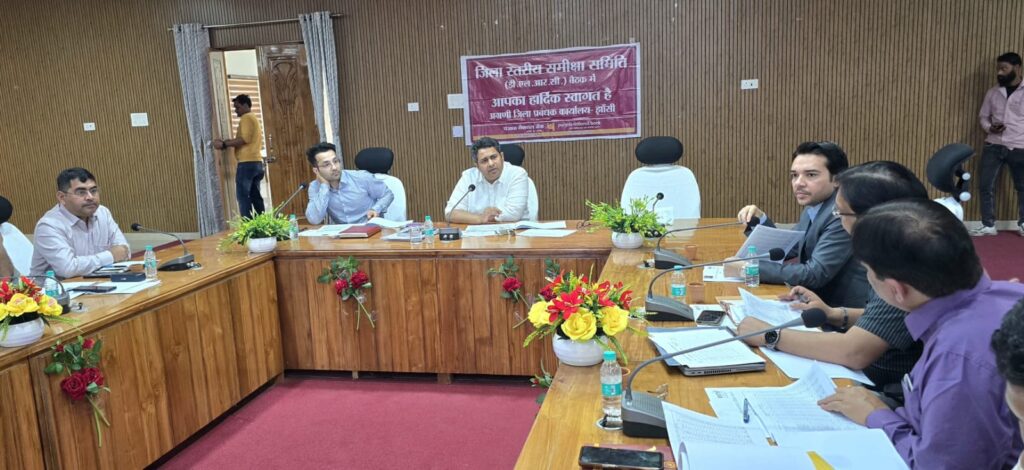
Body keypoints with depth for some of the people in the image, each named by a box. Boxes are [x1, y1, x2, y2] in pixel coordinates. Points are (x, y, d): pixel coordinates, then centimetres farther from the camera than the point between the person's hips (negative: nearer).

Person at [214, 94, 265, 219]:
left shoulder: (246, 118, -5)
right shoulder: (254, 118, 24)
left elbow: (244, 139, -17)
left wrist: (224, 144, -13)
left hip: (247, 163, -9)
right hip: (256, 162, 9)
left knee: (242, 195, -10)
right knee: (255, 196, 8)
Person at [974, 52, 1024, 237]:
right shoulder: (992, 93, 7)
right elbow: (983, 116, 15)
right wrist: (989, 128, -7)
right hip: (993, 146, 3)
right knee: (986, 185, 0)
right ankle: (988, 225, 11)